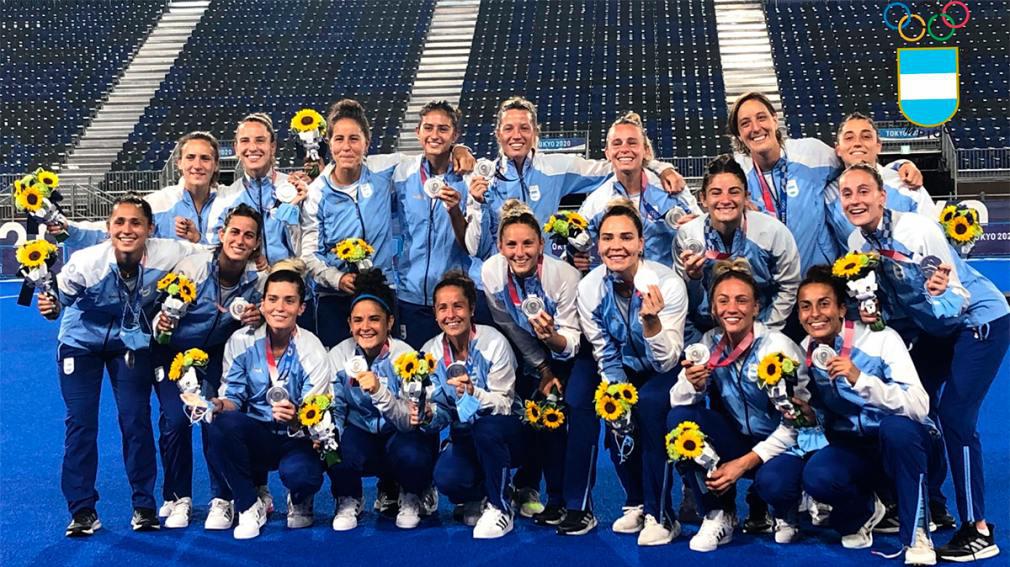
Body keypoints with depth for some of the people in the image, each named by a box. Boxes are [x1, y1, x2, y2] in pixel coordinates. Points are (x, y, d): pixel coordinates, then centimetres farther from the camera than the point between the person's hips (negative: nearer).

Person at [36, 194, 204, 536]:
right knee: (80, 422, -2)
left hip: (132, 341, 1)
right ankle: (82, 509, 12)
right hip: (82, 339, -1)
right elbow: (59, 298, -13)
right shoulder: (85, 263, -31)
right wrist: (50, 307, -35)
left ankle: (144, 505, 14)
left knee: (136, 419, -2)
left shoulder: (166, 256, -29)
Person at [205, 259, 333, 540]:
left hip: (297, 440, -2)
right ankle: (249, 506, -9)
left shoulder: (312, 351, -11)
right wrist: (220, 405, -27)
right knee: (223, 423, -31)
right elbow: (233, 397, -3)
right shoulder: (241, 341, -5)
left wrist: (296, 419, -39)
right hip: (255, 435, 2)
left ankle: (299, 501, 8)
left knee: (300, 474, -35)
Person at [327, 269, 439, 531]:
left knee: (411, 456, -35)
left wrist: (379, 391, -42)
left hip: (400, 437, -1)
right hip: (361, 434, 2)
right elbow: (333, 410, -7)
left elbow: (408, 422, -24)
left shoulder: (405, 356, -18)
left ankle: (412, 498, 2)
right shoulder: (338, 355, -10)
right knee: (336, 448, -32)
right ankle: (347, 502, 2)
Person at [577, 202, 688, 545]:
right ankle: (637, 503, 1)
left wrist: (651, 321, -45)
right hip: (626, 370, 3)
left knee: (649, 404, -32)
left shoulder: (667, 284, -27)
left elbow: (666, 362, -27)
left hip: (668, 370, -3)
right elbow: (605, 356, -7)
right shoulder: (590, 287, -17)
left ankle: (660, 515, -19)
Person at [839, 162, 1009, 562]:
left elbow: (956, 301, -26)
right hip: (933, 326, 7)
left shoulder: (918, 229, -29)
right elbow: (880, 298, 3)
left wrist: (939, 291, -47)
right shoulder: (857, 242, -10)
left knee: (954, 417, -14)